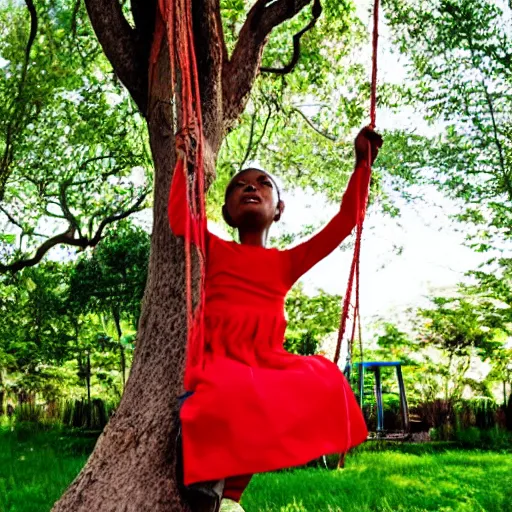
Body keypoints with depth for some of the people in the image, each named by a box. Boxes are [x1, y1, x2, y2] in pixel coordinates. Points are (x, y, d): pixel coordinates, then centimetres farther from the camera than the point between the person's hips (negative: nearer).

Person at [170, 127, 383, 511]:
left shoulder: (288, 262, 17)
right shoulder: (216, 250, 13)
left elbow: (343, 223, 12)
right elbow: (180, 222, -6)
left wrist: (363, 163, 11)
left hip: (267, 362, 4)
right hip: (220, 359, -3)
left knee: (324, 381, -28)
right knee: (229, 393, -40)